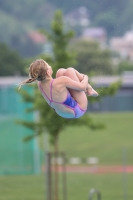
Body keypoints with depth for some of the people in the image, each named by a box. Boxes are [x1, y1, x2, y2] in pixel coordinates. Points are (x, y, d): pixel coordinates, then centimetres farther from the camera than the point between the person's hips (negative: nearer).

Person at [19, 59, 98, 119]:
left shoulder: (40, 85, -16)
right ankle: (89, 89, 17)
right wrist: (85, 78, 2)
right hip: (79, 110, -7)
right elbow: (82, 87, -21)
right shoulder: (61, 81, -36)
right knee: (70, 70, -5)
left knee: (61, 71, 12)